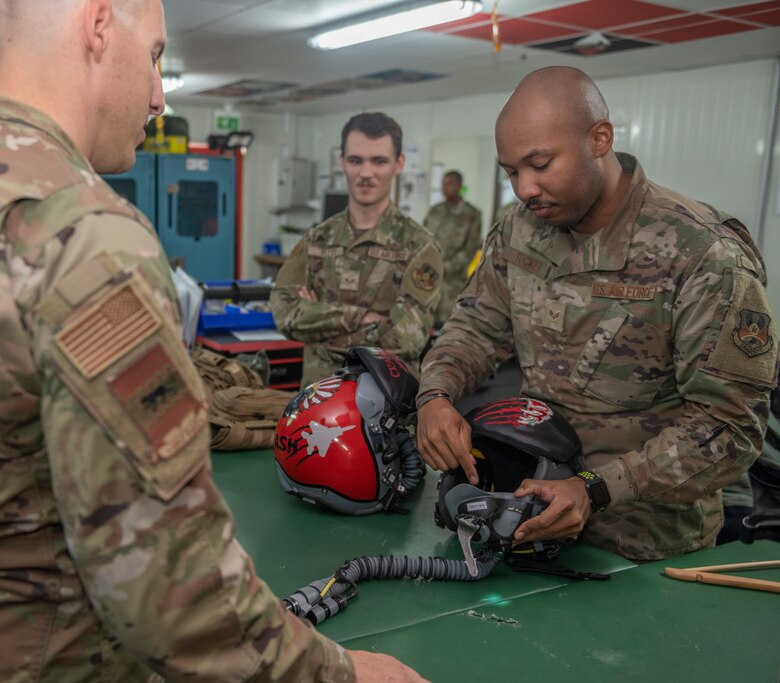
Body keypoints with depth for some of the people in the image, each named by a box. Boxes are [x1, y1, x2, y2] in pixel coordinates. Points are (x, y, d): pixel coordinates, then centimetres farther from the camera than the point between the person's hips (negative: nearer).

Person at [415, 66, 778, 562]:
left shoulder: (704, 256, -21)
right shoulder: (519, 231, -2)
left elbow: (729, 423, -20)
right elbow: (476, 326, 5)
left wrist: (596, 490, -29)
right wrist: (435, 396, -17)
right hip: (533, 498, 5)